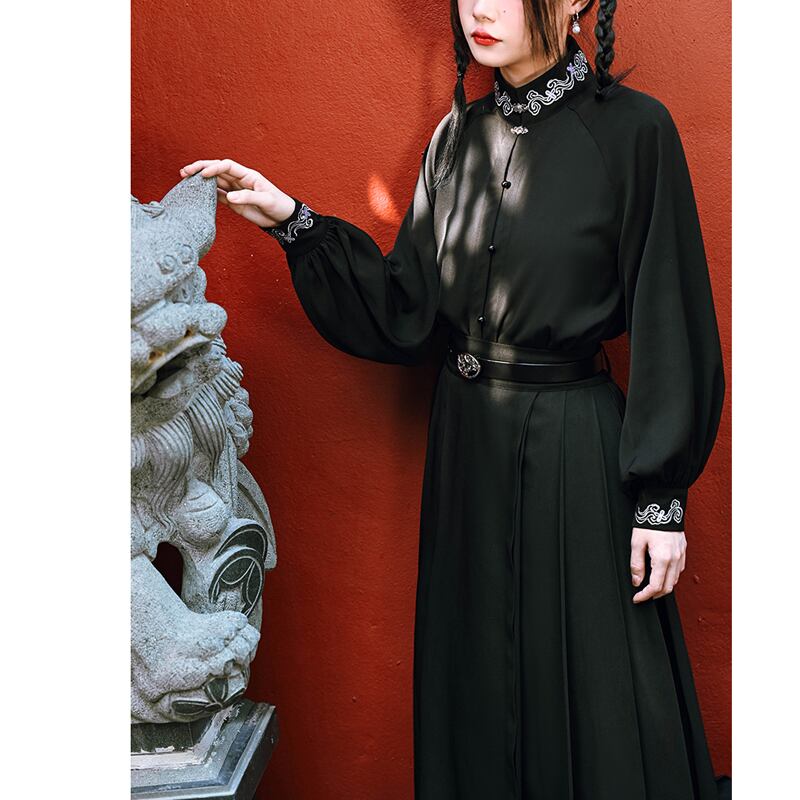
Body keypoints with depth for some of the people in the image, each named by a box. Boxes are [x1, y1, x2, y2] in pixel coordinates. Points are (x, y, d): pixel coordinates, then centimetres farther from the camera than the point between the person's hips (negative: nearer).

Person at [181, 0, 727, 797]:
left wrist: (663, 498, -11)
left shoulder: (633, 130, -10)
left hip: (575, 446, -5)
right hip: (464, 440, 5)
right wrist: (293, 220, -4)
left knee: (590, 691, 7)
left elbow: (667, 322, -10)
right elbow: (406, 311, 4)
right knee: (477, 678, 18)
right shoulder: (459, 134, 6)